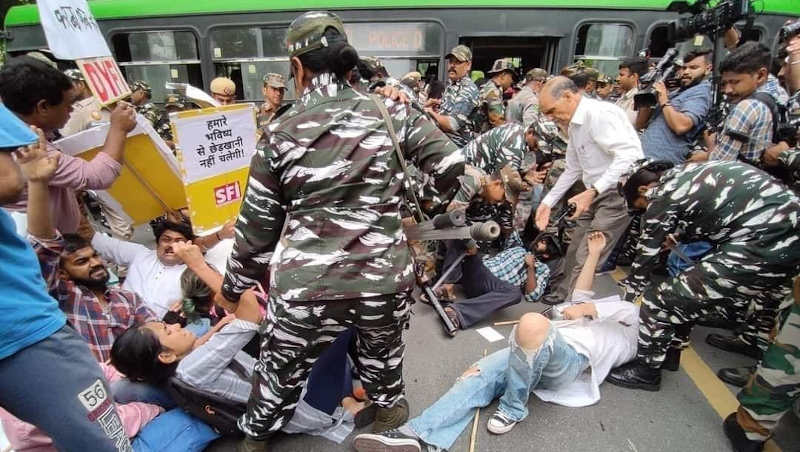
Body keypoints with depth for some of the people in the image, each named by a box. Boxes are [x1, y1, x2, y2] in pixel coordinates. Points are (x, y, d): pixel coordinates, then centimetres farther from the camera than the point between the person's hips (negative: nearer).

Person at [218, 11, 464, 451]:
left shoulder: (280, 133, 1)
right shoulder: (389, 112, 1)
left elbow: (257, 225, 5)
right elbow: (451, 165, -1)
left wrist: (232, 288, 20)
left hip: (305, 286, 0)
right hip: (384, 278, 1)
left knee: (280, 372, 25)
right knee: (382, 352, 31)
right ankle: (389, 407, 57)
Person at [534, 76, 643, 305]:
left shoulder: (600, 113, -18)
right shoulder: (574, 124, 11)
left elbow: (630, 154, -28)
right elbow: (573, 169, 18)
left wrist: (593, 191, -32)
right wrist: (548, 202, 13)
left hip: (620, 193, -9)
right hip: (598, 195, 9)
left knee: (586, 258, -5)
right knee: (574, 250, 15)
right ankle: (561, 290, 31)